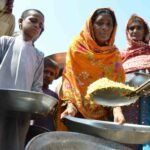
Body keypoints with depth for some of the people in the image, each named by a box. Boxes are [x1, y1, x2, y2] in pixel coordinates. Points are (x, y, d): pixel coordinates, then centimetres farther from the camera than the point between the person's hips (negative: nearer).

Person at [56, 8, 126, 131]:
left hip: (102, 112, 2)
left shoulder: (114, 54, 3)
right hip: (76, 110, -2)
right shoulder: (77, 46, -3)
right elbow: (69, 77, -9)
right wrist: (70, 105, -23)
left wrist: (117, 109, -23)